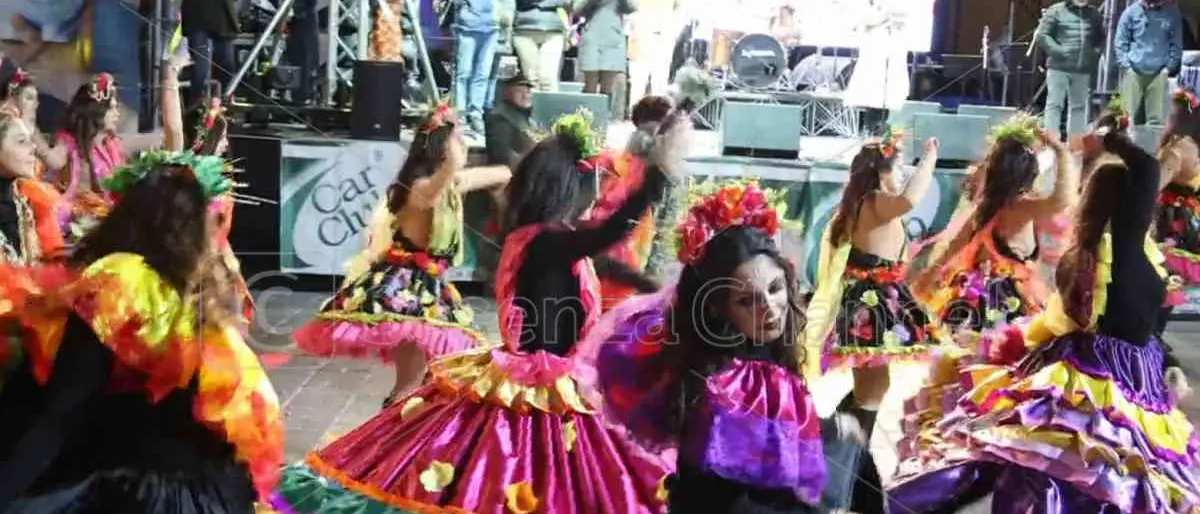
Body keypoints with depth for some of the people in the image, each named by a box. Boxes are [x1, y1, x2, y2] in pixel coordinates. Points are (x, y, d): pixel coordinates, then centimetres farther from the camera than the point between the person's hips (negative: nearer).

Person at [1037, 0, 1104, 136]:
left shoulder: (1095, 14, 13)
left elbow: (1101, 38, 24)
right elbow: (1042, 35, -4)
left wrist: (1096, 52, 5)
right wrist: (1058, 51, -15)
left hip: (1083, 70, 5)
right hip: (1059, 67, -5)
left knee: (1079, 106, 10)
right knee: (1054, 104, -5)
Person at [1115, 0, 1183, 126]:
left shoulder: (1172, 11, 0)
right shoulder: (1131, 11, -3)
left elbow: (1177, 43, 7)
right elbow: (1120, 41, 2)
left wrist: (1169, 66, 0)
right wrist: (1125, 65, -5)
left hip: (1159, 72, 1)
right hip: (1133, 71, -1)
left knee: (1156, 117, 0)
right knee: (1129, 116, -1)